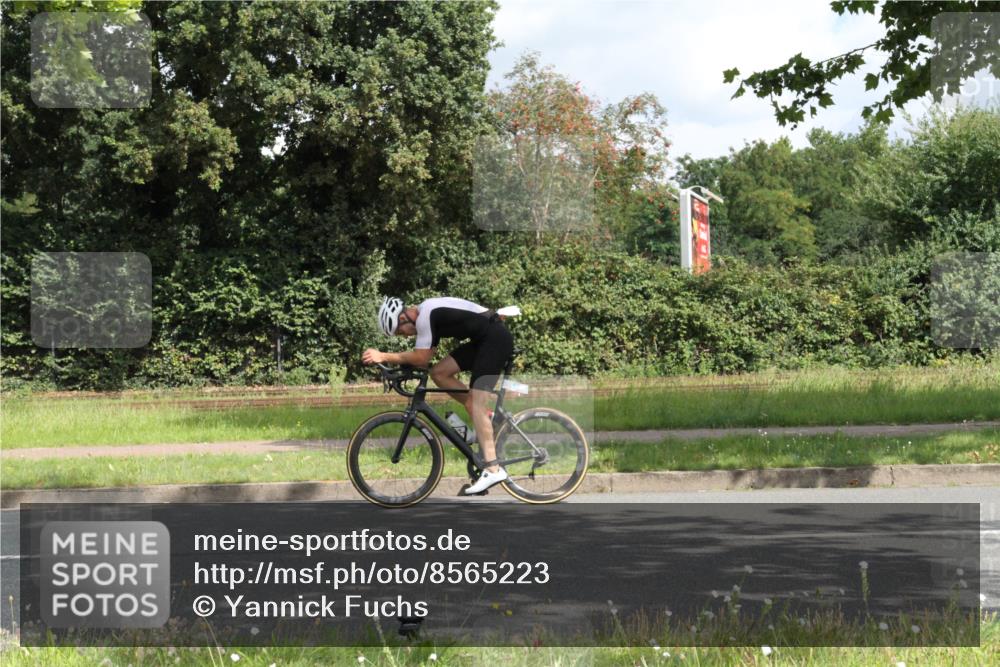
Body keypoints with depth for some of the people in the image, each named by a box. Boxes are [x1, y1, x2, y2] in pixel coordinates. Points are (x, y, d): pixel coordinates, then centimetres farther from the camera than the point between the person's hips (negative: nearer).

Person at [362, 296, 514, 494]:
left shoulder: (425, 317, -17)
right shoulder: (427, 313, 12)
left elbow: (421, 358, -18)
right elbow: (425, 357, 16)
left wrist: (383, 357, -14)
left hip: (496, 339, -10)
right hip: (482, 340, 10)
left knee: (475, 405, -15)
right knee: (439, 373, 5)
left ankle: (493, 469, -19)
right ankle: (484, 416, 10)